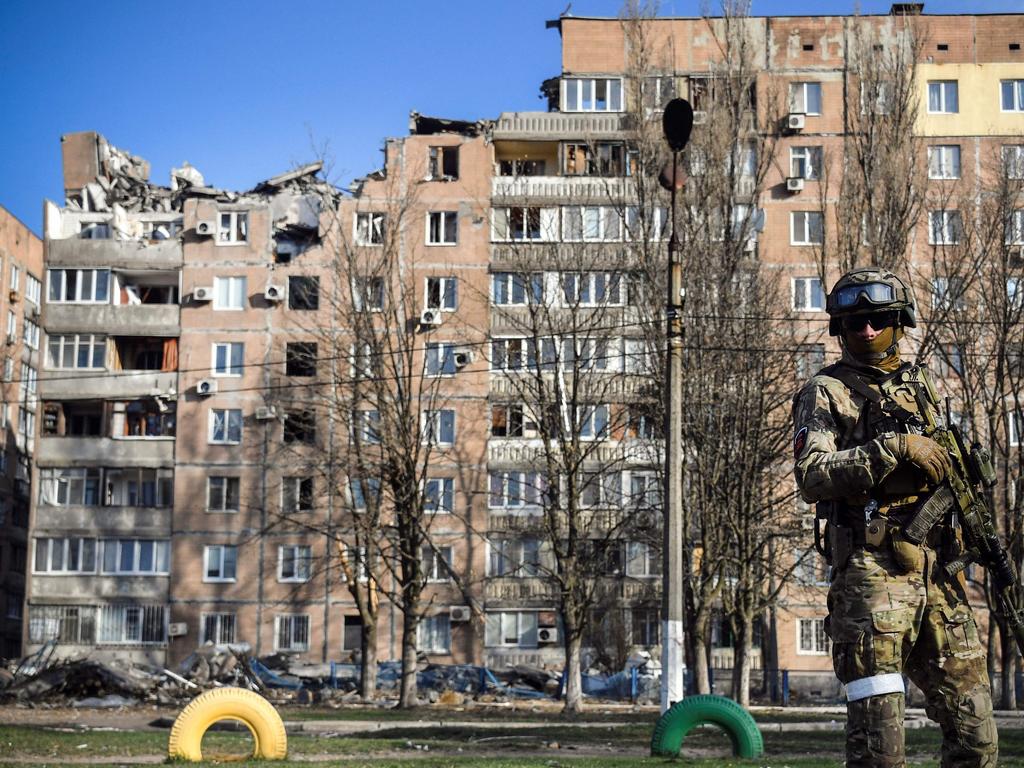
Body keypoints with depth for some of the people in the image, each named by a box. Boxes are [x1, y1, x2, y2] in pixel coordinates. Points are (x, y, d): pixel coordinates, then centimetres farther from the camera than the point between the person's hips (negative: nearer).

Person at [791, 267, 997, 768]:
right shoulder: (826, 393, 2)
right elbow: (812, 477, -12)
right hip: (873, 572, -6)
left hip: (937, 573, 6)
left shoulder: (920, 386, 21)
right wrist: (892, 447, -19)